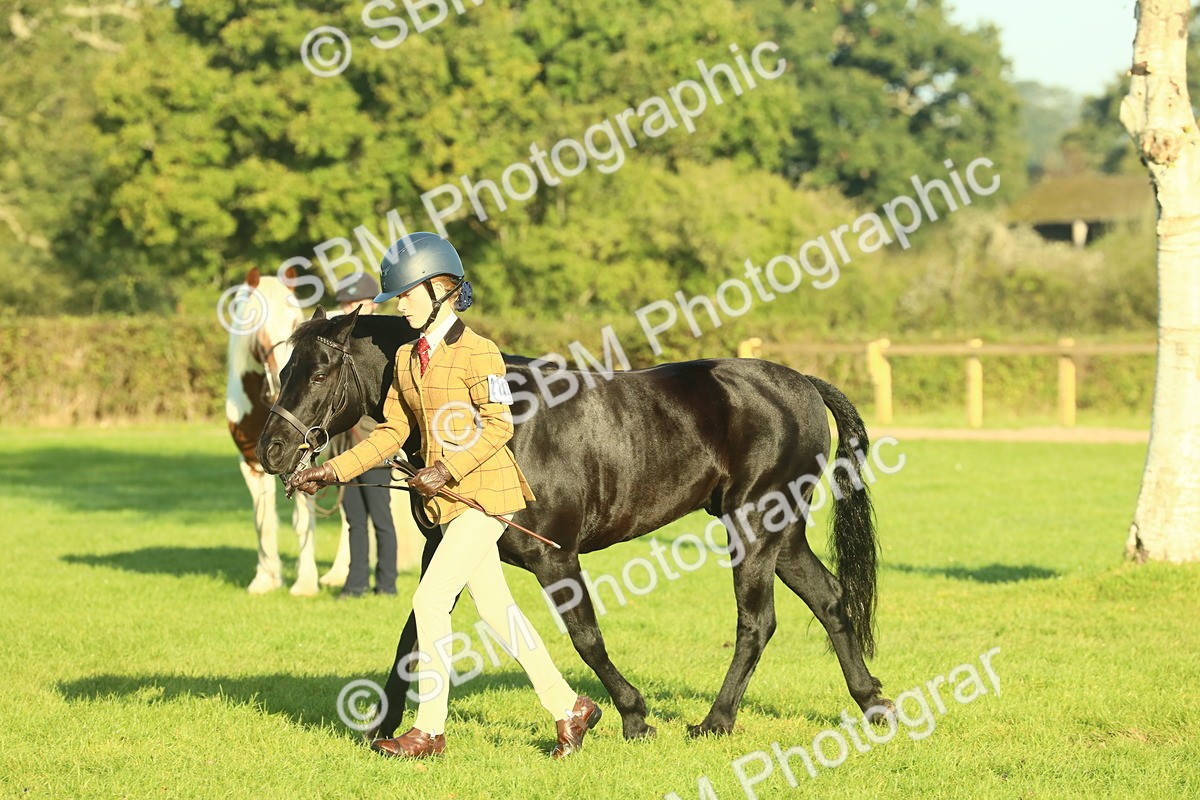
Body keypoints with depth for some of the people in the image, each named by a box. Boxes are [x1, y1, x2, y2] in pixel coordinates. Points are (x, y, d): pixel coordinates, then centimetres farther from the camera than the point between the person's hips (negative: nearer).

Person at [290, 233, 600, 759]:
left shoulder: (477, 353, -13)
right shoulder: (407, 359, 10)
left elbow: (498, 425, -16)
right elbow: (392, 433, 12)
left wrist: (448, 469, -25)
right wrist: (332, 472, 4)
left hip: (486, 494, -8)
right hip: (446, 500, 8)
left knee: (431, 599, -12)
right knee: (494, 607, 11)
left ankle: (429, 730, -4)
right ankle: (568, 707, 21)